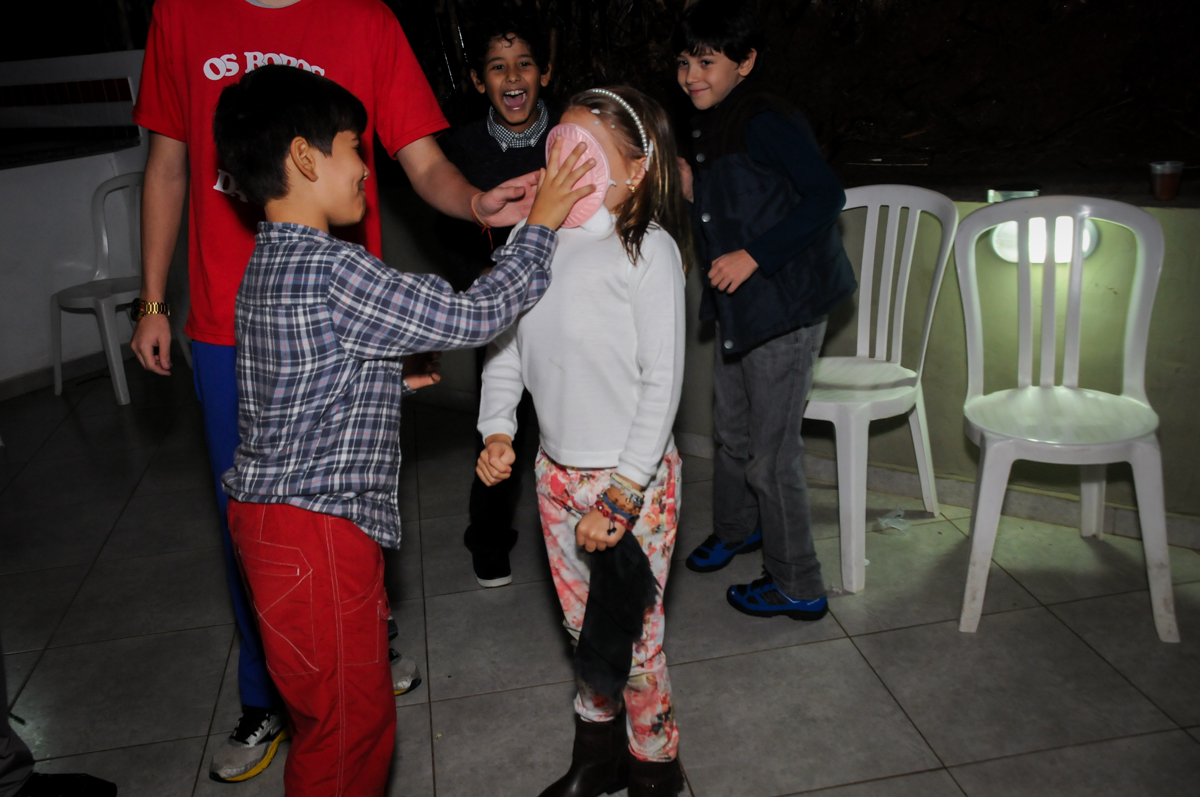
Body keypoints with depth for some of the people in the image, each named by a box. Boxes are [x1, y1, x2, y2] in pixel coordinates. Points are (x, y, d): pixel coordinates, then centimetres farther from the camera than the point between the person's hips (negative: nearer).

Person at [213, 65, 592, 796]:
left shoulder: (269, 264, 10)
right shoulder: (333, 270, -21)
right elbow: (474, 315, -17)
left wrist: (388, 377, 18)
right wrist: (540, 227, -6)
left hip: (270, 515, 10)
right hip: (317, 531, -10)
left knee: (331, 717, 24)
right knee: (352, 727, 6)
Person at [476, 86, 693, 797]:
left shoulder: (647, 250, -15)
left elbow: (663, 381, -16)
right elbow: (505, 339, 11)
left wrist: (620, 496, -17)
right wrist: (498, 430, -2)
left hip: (635, 477, -5)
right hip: (558, 470, 6)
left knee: (632, 637, 6)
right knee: (583, 626, 20)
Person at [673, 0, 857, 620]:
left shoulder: (765, 122, -17)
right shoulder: (709, 128, 11)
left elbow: (825, 195, -26)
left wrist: (753, 256, -27)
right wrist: (690, 188, 2)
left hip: (784, 307, -9)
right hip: (738, 307, 10)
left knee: (771, 453, -2)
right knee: (731, 431, 23)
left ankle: (797, 587, 16)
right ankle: (735, 527, 48)